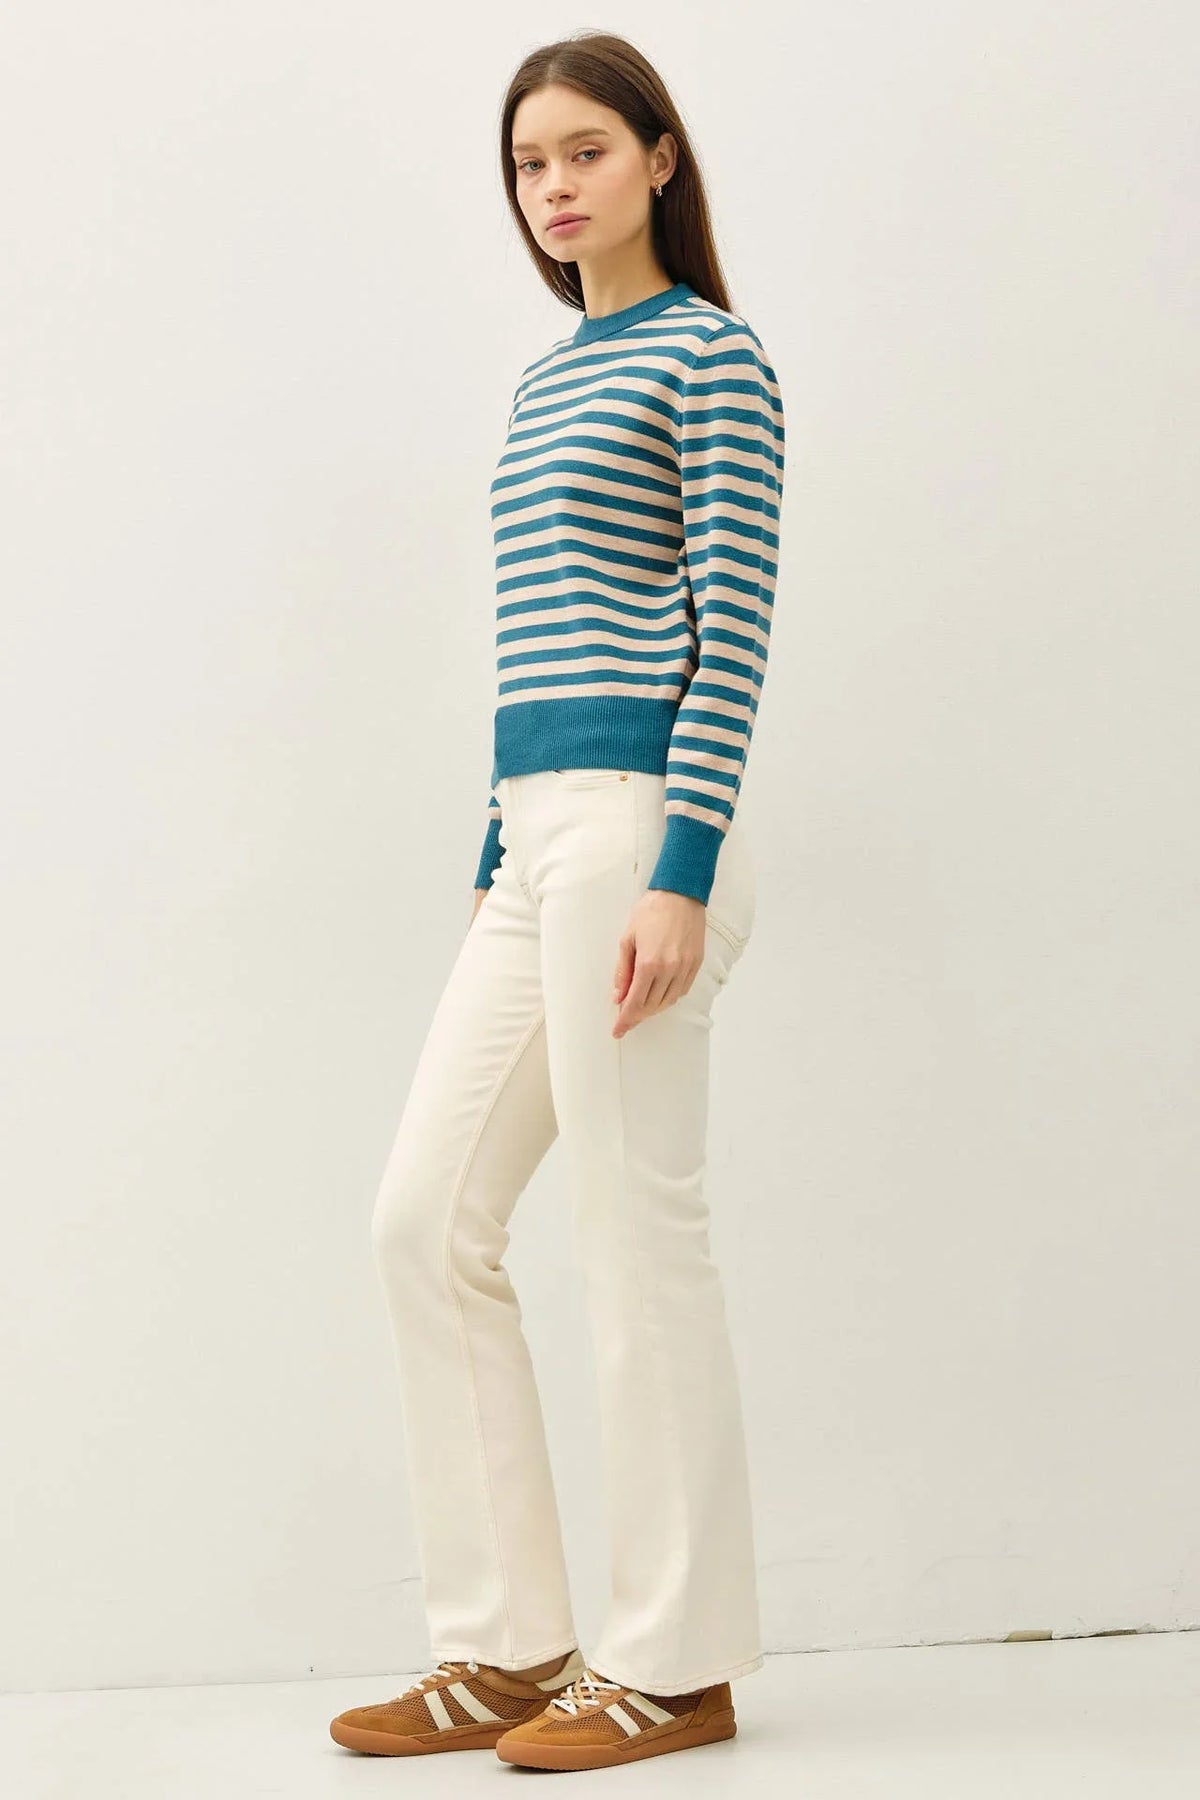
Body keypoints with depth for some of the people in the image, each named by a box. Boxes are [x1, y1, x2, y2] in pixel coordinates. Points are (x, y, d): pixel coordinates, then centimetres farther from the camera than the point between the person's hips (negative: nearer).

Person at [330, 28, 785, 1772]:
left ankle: (676, 1662, 11)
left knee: (641, 1232, -3)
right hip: (534, 837, 9)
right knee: (426, 1219, 7)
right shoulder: (543, 380, 20)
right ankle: (507, 1642, 16)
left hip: (642, 824, -9)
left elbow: (736, 625, -11)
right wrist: (499, 861, 18)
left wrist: (683, 872, -18)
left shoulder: (712, 355, -3)